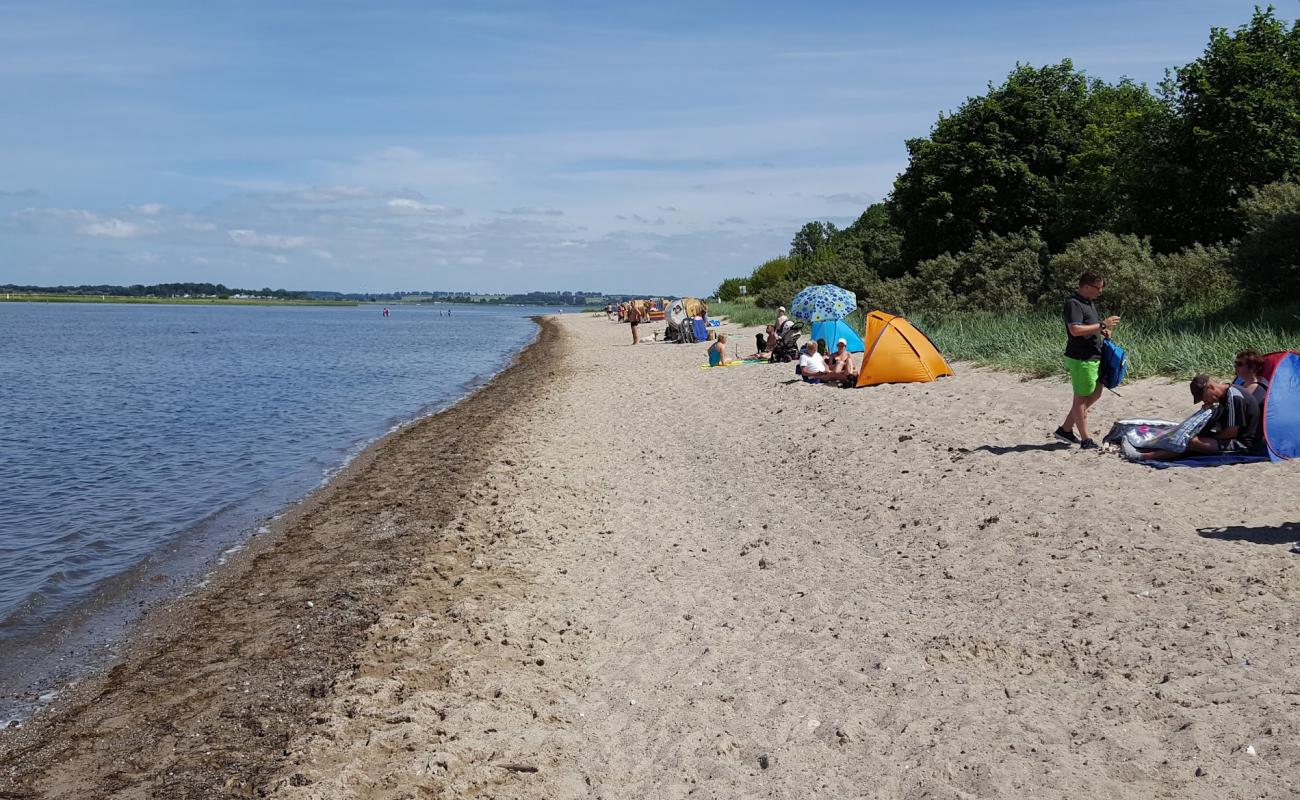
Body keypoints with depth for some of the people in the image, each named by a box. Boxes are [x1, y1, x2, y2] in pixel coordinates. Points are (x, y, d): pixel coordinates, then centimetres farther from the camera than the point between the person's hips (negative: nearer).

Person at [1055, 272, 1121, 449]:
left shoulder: (1088, 302, 15)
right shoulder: (1073, 303, -16)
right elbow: (1075, 329, -28)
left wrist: (1102, 331, 9)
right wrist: (1102, 325, -24)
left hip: (1092, 357, 10)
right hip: (1080, 359, -10)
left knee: (1094, 394, 17)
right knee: (1081, 398, -1)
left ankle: (1065, 429, 24)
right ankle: (1085, 440, 8)